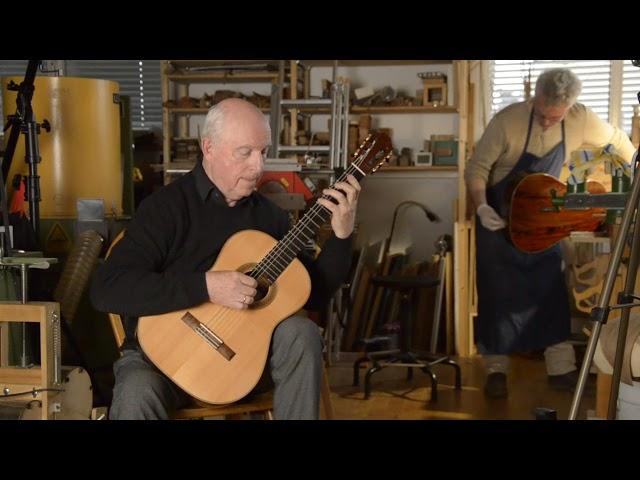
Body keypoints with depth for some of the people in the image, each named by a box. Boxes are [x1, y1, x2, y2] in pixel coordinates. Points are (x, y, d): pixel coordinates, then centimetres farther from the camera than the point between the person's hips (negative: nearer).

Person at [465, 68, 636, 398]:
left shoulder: (581, 119, -15)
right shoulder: (507, 121, -27)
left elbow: (616, 138, 6)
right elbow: (476, 168, -19)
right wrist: (481, 206, -33)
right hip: (500, 218, -3)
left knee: (552, 291, 4)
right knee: (497, 293, 0)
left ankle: (561, 369, 13)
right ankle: (496, 369, 11)